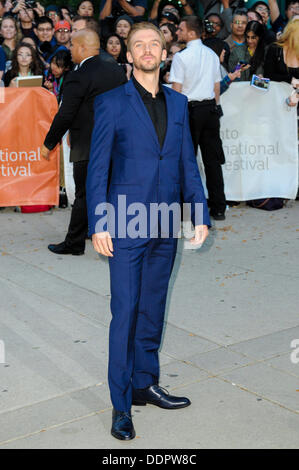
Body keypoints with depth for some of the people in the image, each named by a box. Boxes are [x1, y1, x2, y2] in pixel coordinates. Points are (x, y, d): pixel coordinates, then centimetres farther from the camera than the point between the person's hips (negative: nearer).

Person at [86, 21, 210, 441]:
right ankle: (121, 405, 10)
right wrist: (98, 224, -10)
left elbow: (188, 162, 12)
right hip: (126, 227, -4)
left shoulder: (178, 103, 11)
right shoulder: (112, 103, -2)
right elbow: (97, 166, -4)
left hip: (165, 228, 5)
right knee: (125, 313, -2)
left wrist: (201, 214, 7)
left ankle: (145, 383, 29)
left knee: (152, 310, 14)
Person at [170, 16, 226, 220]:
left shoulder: (181, 56, -9)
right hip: (211, 108, 5)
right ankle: (218, 208, 11)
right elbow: (217, 87, 14)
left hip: (190, 110, -5)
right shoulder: (212, 55, 10)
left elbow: (176, 90, -11)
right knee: (212, 159, 8)